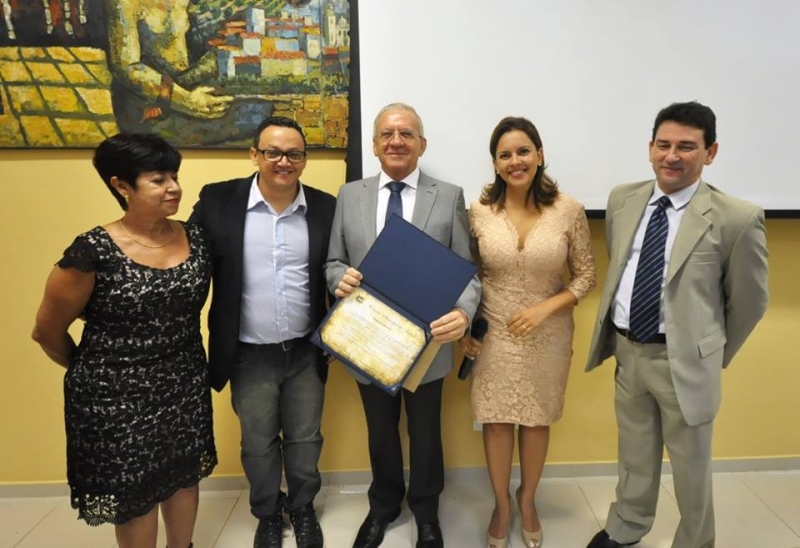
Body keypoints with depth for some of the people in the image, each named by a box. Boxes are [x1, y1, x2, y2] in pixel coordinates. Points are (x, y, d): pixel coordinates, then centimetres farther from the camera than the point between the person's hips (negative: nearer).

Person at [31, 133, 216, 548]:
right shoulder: (93, 252, -18)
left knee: (184, 475, 20)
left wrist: (182, 366, 11)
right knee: (133, 492, 14)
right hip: (116, 395, -4)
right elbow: (48, 331, -6)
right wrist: (93, 372, 7)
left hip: (186, 385, 5)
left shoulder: (195, 239, -5)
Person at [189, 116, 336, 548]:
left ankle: (303, 509, 43)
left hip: (306, 351, 1)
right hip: (250, 355, -1)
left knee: (305, 439, 18)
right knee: (258, 444, 17)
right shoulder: (218, 201, -8)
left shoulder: (325, 208, -4)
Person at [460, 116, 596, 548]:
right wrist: (464, 328, -2)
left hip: (547, 335, 0)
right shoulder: (479, 210, -7)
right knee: (497, 420, 11)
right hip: (493, 333, 0)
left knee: (537, 420, 16)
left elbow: (585, 276, -3)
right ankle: (502, 505, 36)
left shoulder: (569, 211, -10)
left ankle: (527, 500, 42)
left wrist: (544, 308, -17)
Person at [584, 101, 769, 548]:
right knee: (634, 456, 23)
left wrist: (715, 356, 6)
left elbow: (750, 300, -4)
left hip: (684, 360, -4)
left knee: (691, 467, 16)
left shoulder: (737, 218, -15)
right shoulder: (623, 200, -1)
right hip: (627, 351, 4)